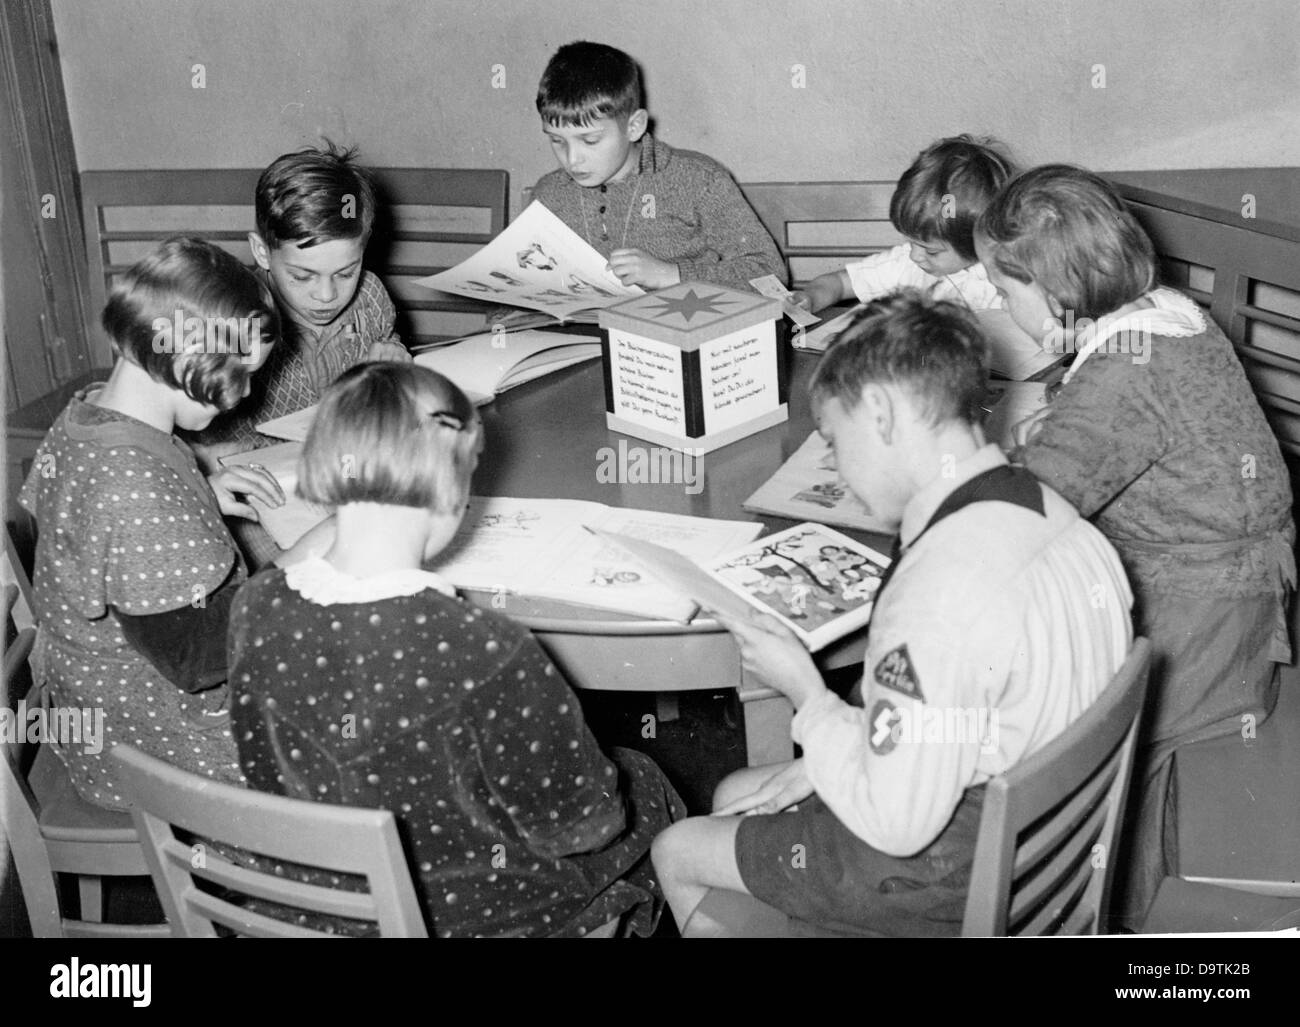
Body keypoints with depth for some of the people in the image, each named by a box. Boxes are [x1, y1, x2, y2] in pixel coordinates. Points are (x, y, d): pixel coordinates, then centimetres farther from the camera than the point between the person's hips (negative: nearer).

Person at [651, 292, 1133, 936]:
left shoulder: (938, 593, -35)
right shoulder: (1054, 513, -6)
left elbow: (896, 823, -28)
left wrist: (805, 692, -15)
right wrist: (844, 750, 5)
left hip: (953, 882, -9)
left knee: (676, 852, 12)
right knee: (732, 795, 25)